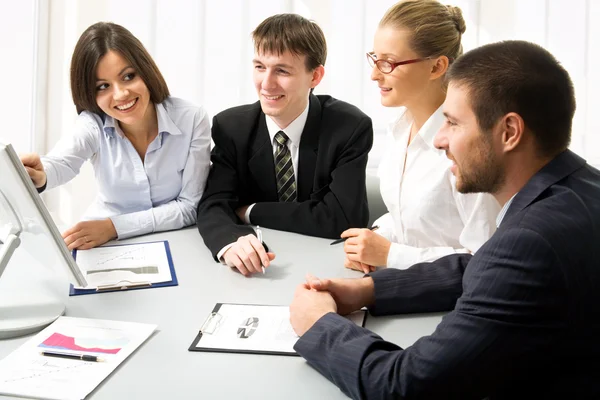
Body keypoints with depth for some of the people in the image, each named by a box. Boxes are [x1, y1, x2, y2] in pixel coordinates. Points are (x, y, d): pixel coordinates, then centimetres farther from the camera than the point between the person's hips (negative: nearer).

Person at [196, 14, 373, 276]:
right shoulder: (230, 127, -4)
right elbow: (213, 206, -13)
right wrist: (231, 243, -35)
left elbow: (342, 217, -18)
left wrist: (252, 212, -12)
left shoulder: (351, 127, -11)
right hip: (259, 267, 2)